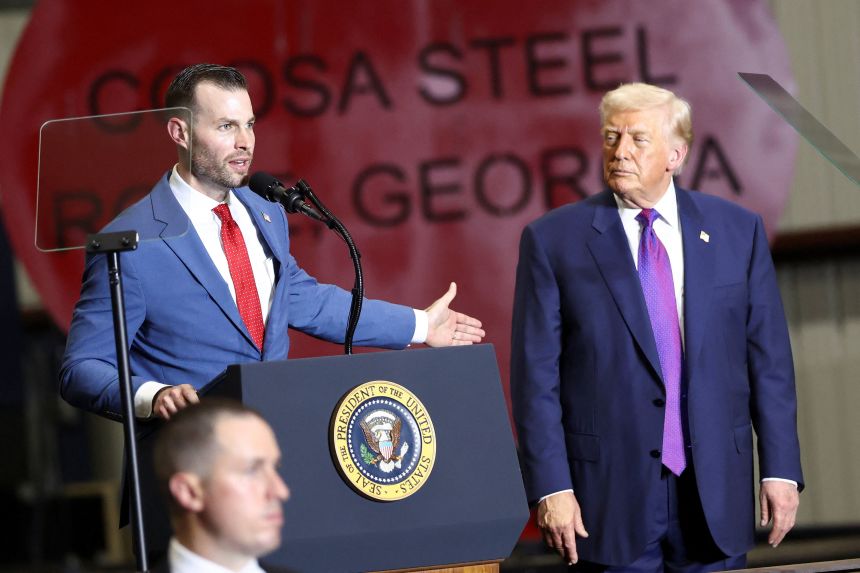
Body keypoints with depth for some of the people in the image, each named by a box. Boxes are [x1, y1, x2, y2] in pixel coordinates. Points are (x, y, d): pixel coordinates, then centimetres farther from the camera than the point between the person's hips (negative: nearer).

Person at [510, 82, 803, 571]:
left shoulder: (739, 231, 6)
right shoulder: (553, 240, 0)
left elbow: (769, 360, 6)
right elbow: (536, 376, -3)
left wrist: (781, 470, 0)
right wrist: (550, 487, -9)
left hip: (715, 494, 2)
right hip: (609, 490, -2)